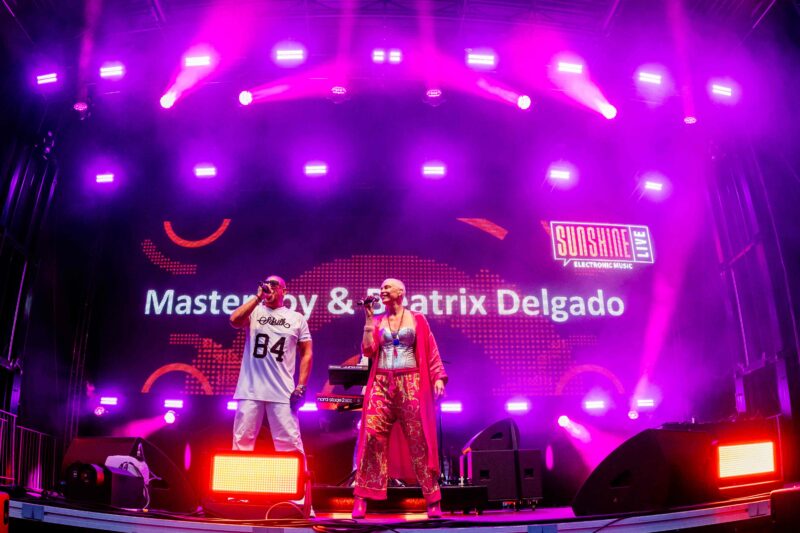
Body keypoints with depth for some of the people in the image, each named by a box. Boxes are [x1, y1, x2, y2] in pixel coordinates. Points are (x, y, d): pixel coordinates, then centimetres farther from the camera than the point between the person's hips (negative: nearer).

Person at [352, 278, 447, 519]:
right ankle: (361, 499, -4)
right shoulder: (376, 321, 14)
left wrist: (438, 377, -7)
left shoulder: (417, 319, 8)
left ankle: (433, 500, 3)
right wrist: (369, 318, -1)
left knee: (418, 440, -2)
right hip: (381, 383, 2)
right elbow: (368, 350, 1)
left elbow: (431, 351, 4)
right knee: (371, 436, -9)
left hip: (410, 383, -2)